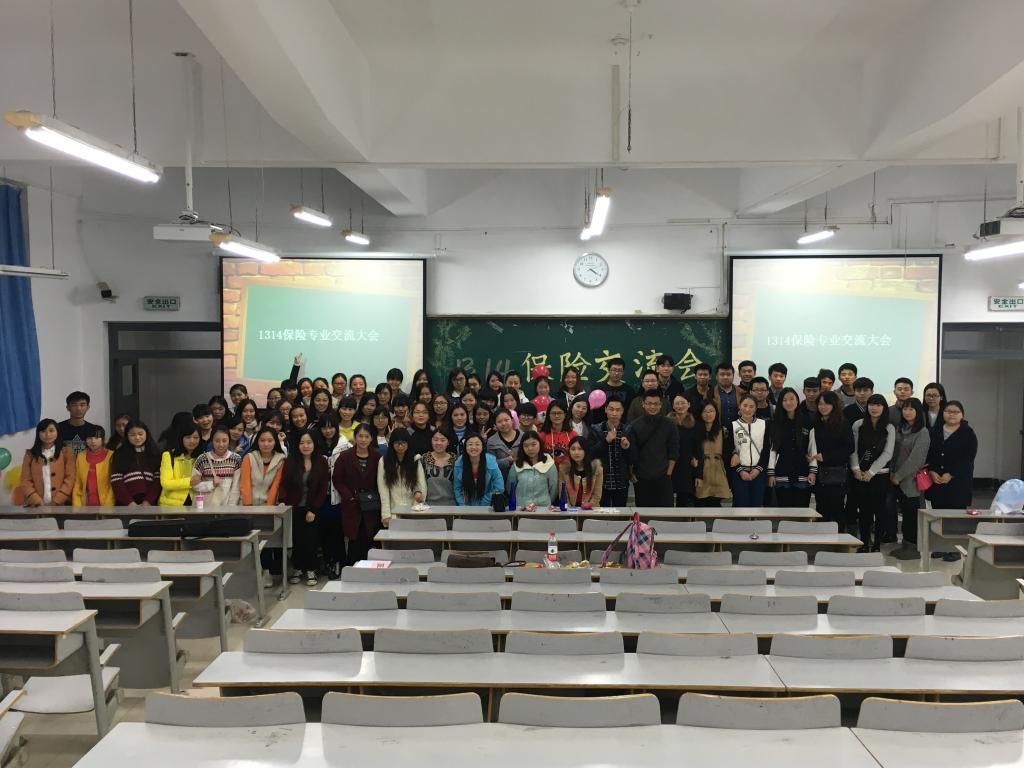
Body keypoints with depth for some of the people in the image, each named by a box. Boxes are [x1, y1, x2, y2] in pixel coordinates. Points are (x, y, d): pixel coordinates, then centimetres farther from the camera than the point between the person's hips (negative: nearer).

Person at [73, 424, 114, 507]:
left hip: (105, 504, -3)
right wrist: (77, 507, 0)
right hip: (86, 505, 3)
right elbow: (77, 484, 10)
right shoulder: (80, 457, 10)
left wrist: (107, 507, -11)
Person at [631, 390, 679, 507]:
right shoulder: (635, 426, 2)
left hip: (663, 479, 0)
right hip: (641, 479, 1)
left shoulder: (669, 425, 3)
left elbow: (673, 453, 3)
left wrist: (668, 474, -3)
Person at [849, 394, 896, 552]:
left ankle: (877, 544, 10)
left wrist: (871, 472, -9)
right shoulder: (858, 425, 5)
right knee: (863, 509, 3)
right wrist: (856, 469, -8)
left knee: (879, 509, 2)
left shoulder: (889, 429, 3)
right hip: (859, 475, 1)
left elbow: (887, 454, -3)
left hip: (879, 474, -1)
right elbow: (853, 449, 3)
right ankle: (864, 543, 12)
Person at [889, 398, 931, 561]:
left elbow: (915, 458, -15)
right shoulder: (901, 429, 12)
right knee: (905, 511, 12)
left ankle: (914, 547, 9)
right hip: (898, 479, 6)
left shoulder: (922, 432, -10)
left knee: (911, 512, 0)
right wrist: (892, 472, 3)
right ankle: (905, 544, 20)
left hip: (911, 479, -6)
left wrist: (899, 476, -12)